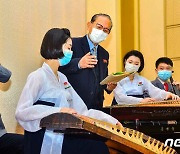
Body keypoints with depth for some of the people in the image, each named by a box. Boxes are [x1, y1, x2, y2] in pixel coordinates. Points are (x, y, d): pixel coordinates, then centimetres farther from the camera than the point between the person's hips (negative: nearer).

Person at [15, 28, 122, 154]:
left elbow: (81, 110, 12)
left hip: (62, 137, 8)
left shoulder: (62, 78, 16)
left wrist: (111, 120, 4)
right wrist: (58, 110, -25)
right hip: (43, 142, -8)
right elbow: (21, 113, -19)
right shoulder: (38, 76, -10)